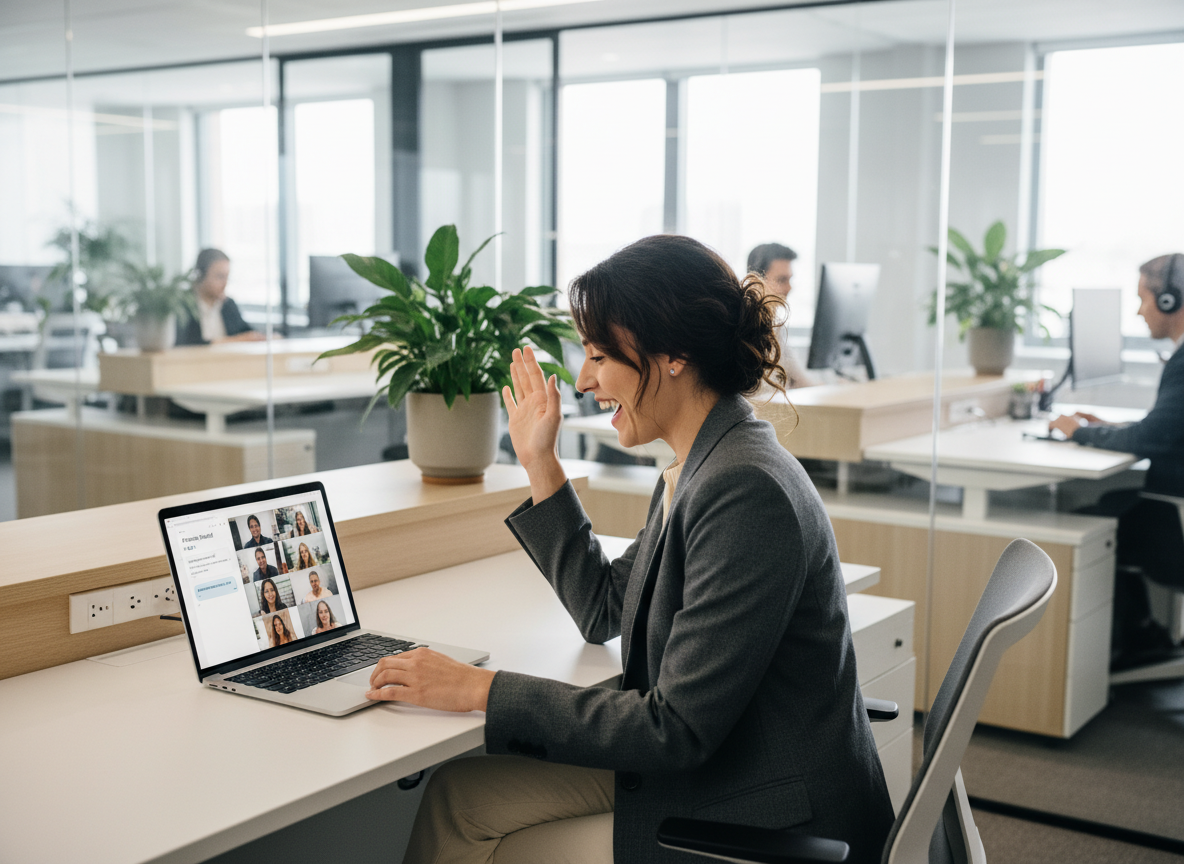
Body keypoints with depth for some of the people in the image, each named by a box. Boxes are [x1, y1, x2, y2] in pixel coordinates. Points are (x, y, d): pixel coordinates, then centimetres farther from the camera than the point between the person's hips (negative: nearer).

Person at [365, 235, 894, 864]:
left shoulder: (746, 493, -27)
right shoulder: (694, 471, 5)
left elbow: (677, 729, -26)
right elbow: (602, 611, 17)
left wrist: (481, 689, -20)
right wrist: (538, 463, 13)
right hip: (699, 773, 9)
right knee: (460, 793, 3)